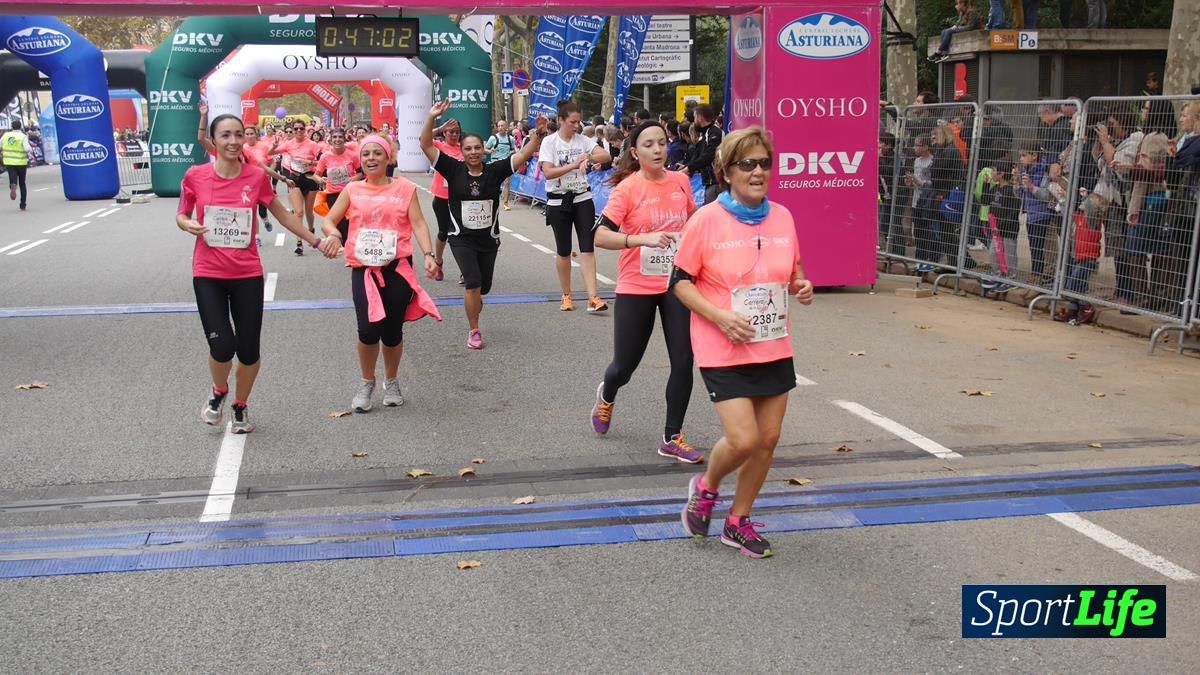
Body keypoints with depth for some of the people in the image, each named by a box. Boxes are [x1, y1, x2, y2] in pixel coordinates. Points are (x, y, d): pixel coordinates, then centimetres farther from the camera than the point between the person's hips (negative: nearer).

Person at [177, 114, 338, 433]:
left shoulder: (257, 176, -5)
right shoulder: (195, 176, -6)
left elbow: (282, 215, 10)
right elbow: (181, 215, 9)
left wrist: (316, 242, 9)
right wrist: (187, 225, -14)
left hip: (247, 275, 1)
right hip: (208, 274, -1)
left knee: (249, 350, 5)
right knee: (222, 346, -12)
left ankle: (240, 407, 32)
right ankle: (218, 393, 22)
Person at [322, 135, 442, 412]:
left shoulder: (404, 188, 5)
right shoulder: (352, 190, 8)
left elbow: (418, 223, -1)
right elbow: (329, 220, 9)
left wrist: (428, 254, -15)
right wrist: (333, 234, -14)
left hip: (397, 267, 0)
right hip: (363, 268, 0)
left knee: (392, 331, 4)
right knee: (368, 329, -13)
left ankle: (392, 382, 30)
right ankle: (367, 383, 12)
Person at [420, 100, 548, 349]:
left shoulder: (494, 170, -4)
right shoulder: (453, 169, -7)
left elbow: (524, 154, -8)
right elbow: (426, 145, -12)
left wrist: (539, 134, -23)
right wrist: (431, 117, -24)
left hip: (489, 238, 3)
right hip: (462, 238, -3)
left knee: (484, 286, 14)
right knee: (473, 282, -18)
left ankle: (473, 304, 51)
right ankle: (474, 331, -2)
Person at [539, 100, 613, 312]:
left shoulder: (583, 140, 2)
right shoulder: (549, 142, -5)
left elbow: (606, 156, -8)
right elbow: (547, 172, -16)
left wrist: (588, 157, -25)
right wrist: (574, 165, -23)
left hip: (582, 199, 2)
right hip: (558, 201, -2)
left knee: (587, 248, -7)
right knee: (563, 251, 7)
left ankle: (592, 297, -12)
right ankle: (566, 295, 23)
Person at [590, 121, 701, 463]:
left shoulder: (680, 182, 1)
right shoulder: (627, 188, -12)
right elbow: (600, 236, -21)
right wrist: (643, 239, -32)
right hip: (636, 288, -3)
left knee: (683, 362, -2)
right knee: (625, 365, 7)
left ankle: (672, 438, 13)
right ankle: (606, 396, 45)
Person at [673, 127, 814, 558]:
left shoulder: (782, 217, 3)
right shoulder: (707, 220, -11)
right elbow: (680, 281, -6)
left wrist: (801, 287, -5)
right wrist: (720, 316, -19)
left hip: (774, 349, 5)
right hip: (724, 351, -5)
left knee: (768, 439, 8)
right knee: (743, 439, -12)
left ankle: (738, 522, 28)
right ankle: (705, 487, 22)